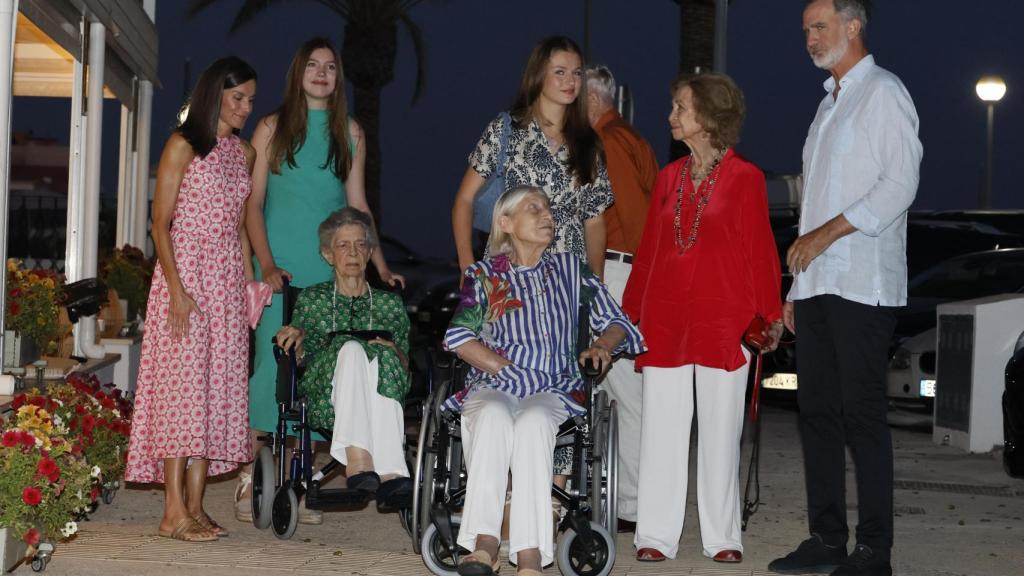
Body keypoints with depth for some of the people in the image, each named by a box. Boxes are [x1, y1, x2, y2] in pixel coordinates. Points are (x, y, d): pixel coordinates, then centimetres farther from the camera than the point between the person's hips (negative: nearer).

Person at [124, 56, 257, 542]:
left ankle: (195, 506, 9)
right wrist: (177, 290, -17)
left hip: (227, 280, 7)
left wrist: (252, 280, 11)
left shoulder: (245, 153, 15)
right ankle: (174, 513, -7)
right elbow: (161, 224, -8)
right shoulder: (183, 145, -4)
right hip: (185, 273, -6)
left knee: (217, 389, 4)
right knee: (183, 384, -9)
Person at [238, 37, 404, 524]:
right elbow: (253, 202, 2)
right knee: (273, 364, -10)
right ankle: (249, 479, -2)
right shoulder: (273, 128, 6)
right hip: (282, 266, -2)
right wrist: (267, 264, -10)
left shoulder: (350, 133, 13)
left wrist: (381, 267, 7)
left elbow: (357, 204, 15)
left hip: (332, 268, 3)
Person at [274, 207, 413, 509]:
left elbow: (405, 367, 18)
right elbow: (298, 362, 19)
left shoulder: (390, 303, 25)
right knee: (351, 347, -35)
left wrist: (393, 350, -4)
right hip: (324, 399, -1)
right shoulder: (312, 299, 24)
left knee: (382, 356, -35)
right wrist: (297, 338, -2)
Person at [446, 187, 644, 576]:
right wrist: (503, 367, -10)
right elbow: (458, 335, 2)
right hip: (492, 387, 0)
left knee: (533, 422, -36)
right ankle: (485, 544, -46)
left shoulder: (569, 269, 22)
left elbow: (616, 322, 19)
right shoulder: (484, 275, 17)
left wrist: (603, 345, -3)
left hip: (552, 392, 0)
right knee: (494, 416, -37)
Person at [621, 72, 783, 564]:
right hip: (664, 317, 4)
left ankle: (722, 537, 14)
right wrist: (631, 313, 13)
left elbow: (759, 249, -3)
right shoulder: (668, 177, 12)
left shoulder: (744, 177, -2)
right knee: (662, 427, 5)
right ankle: (656, 536, 13)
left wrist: (770, 315, -7)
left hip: (722, 317, -4)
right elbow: (648, 248, 14)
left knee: (721, 429, 4)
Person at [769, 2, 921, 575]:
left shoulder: (883, 92, -2)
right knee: (819, 411, 7)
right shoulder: (829, 103, 22)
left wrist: (827, 233, -15)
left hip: (862, 285, -8)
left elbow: (900, 184, -13)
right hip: (817, 285, 8)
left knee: (863, 414, -7)